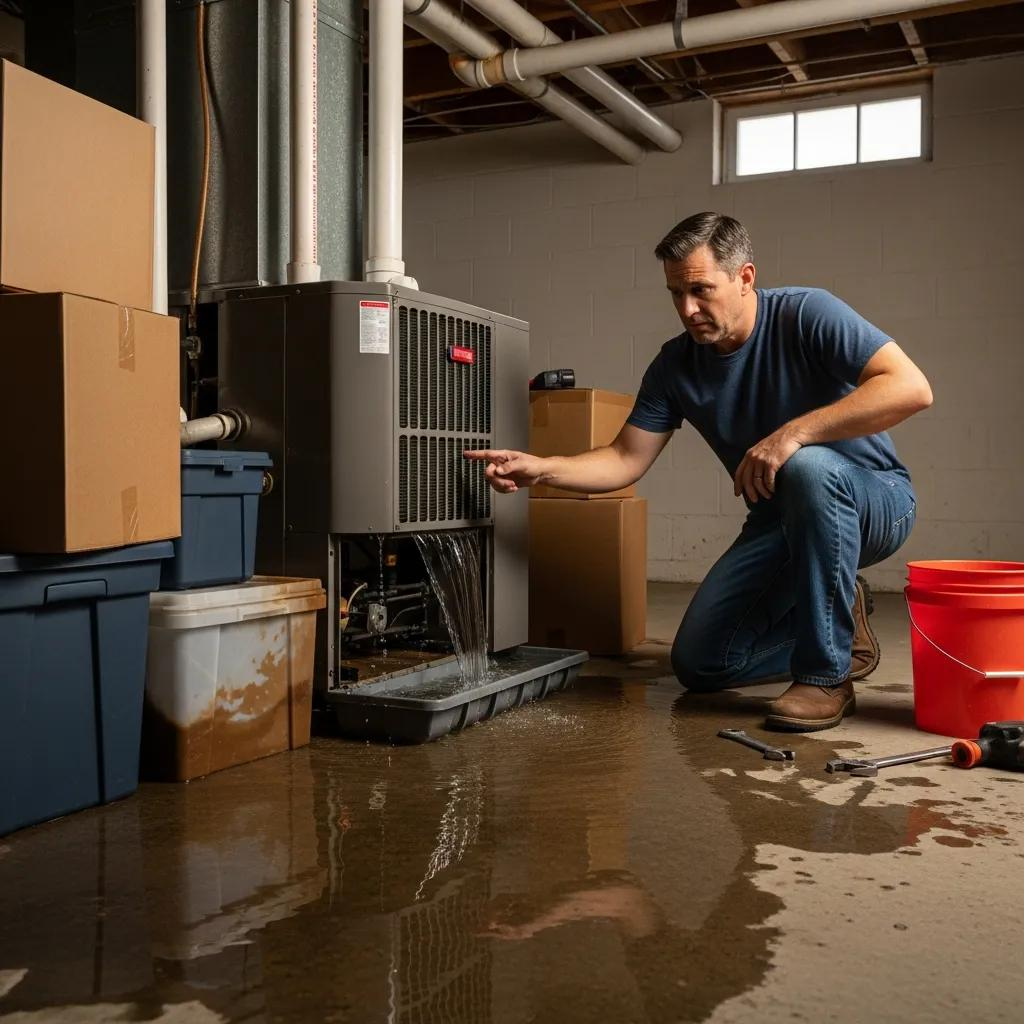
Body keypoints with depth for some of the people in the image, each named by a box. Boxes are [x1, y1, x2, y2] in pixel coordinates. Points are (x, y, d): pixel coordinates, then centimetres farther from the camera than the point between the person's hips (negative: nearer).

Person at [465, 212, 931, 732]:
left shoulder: (806, 314, -19)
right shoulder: (676, 364, -2)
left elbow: (911, 387, -30)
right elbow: (625, 460, -4)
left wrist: (794, 432, -38)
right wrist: (540, 468, -21)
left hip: (872, 502, -5)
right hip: (778, 521, 5)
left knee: (807, 466, -40)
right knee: (699, 663, -4)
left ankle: (827, 675, -25)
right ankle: (841, 625, 20)